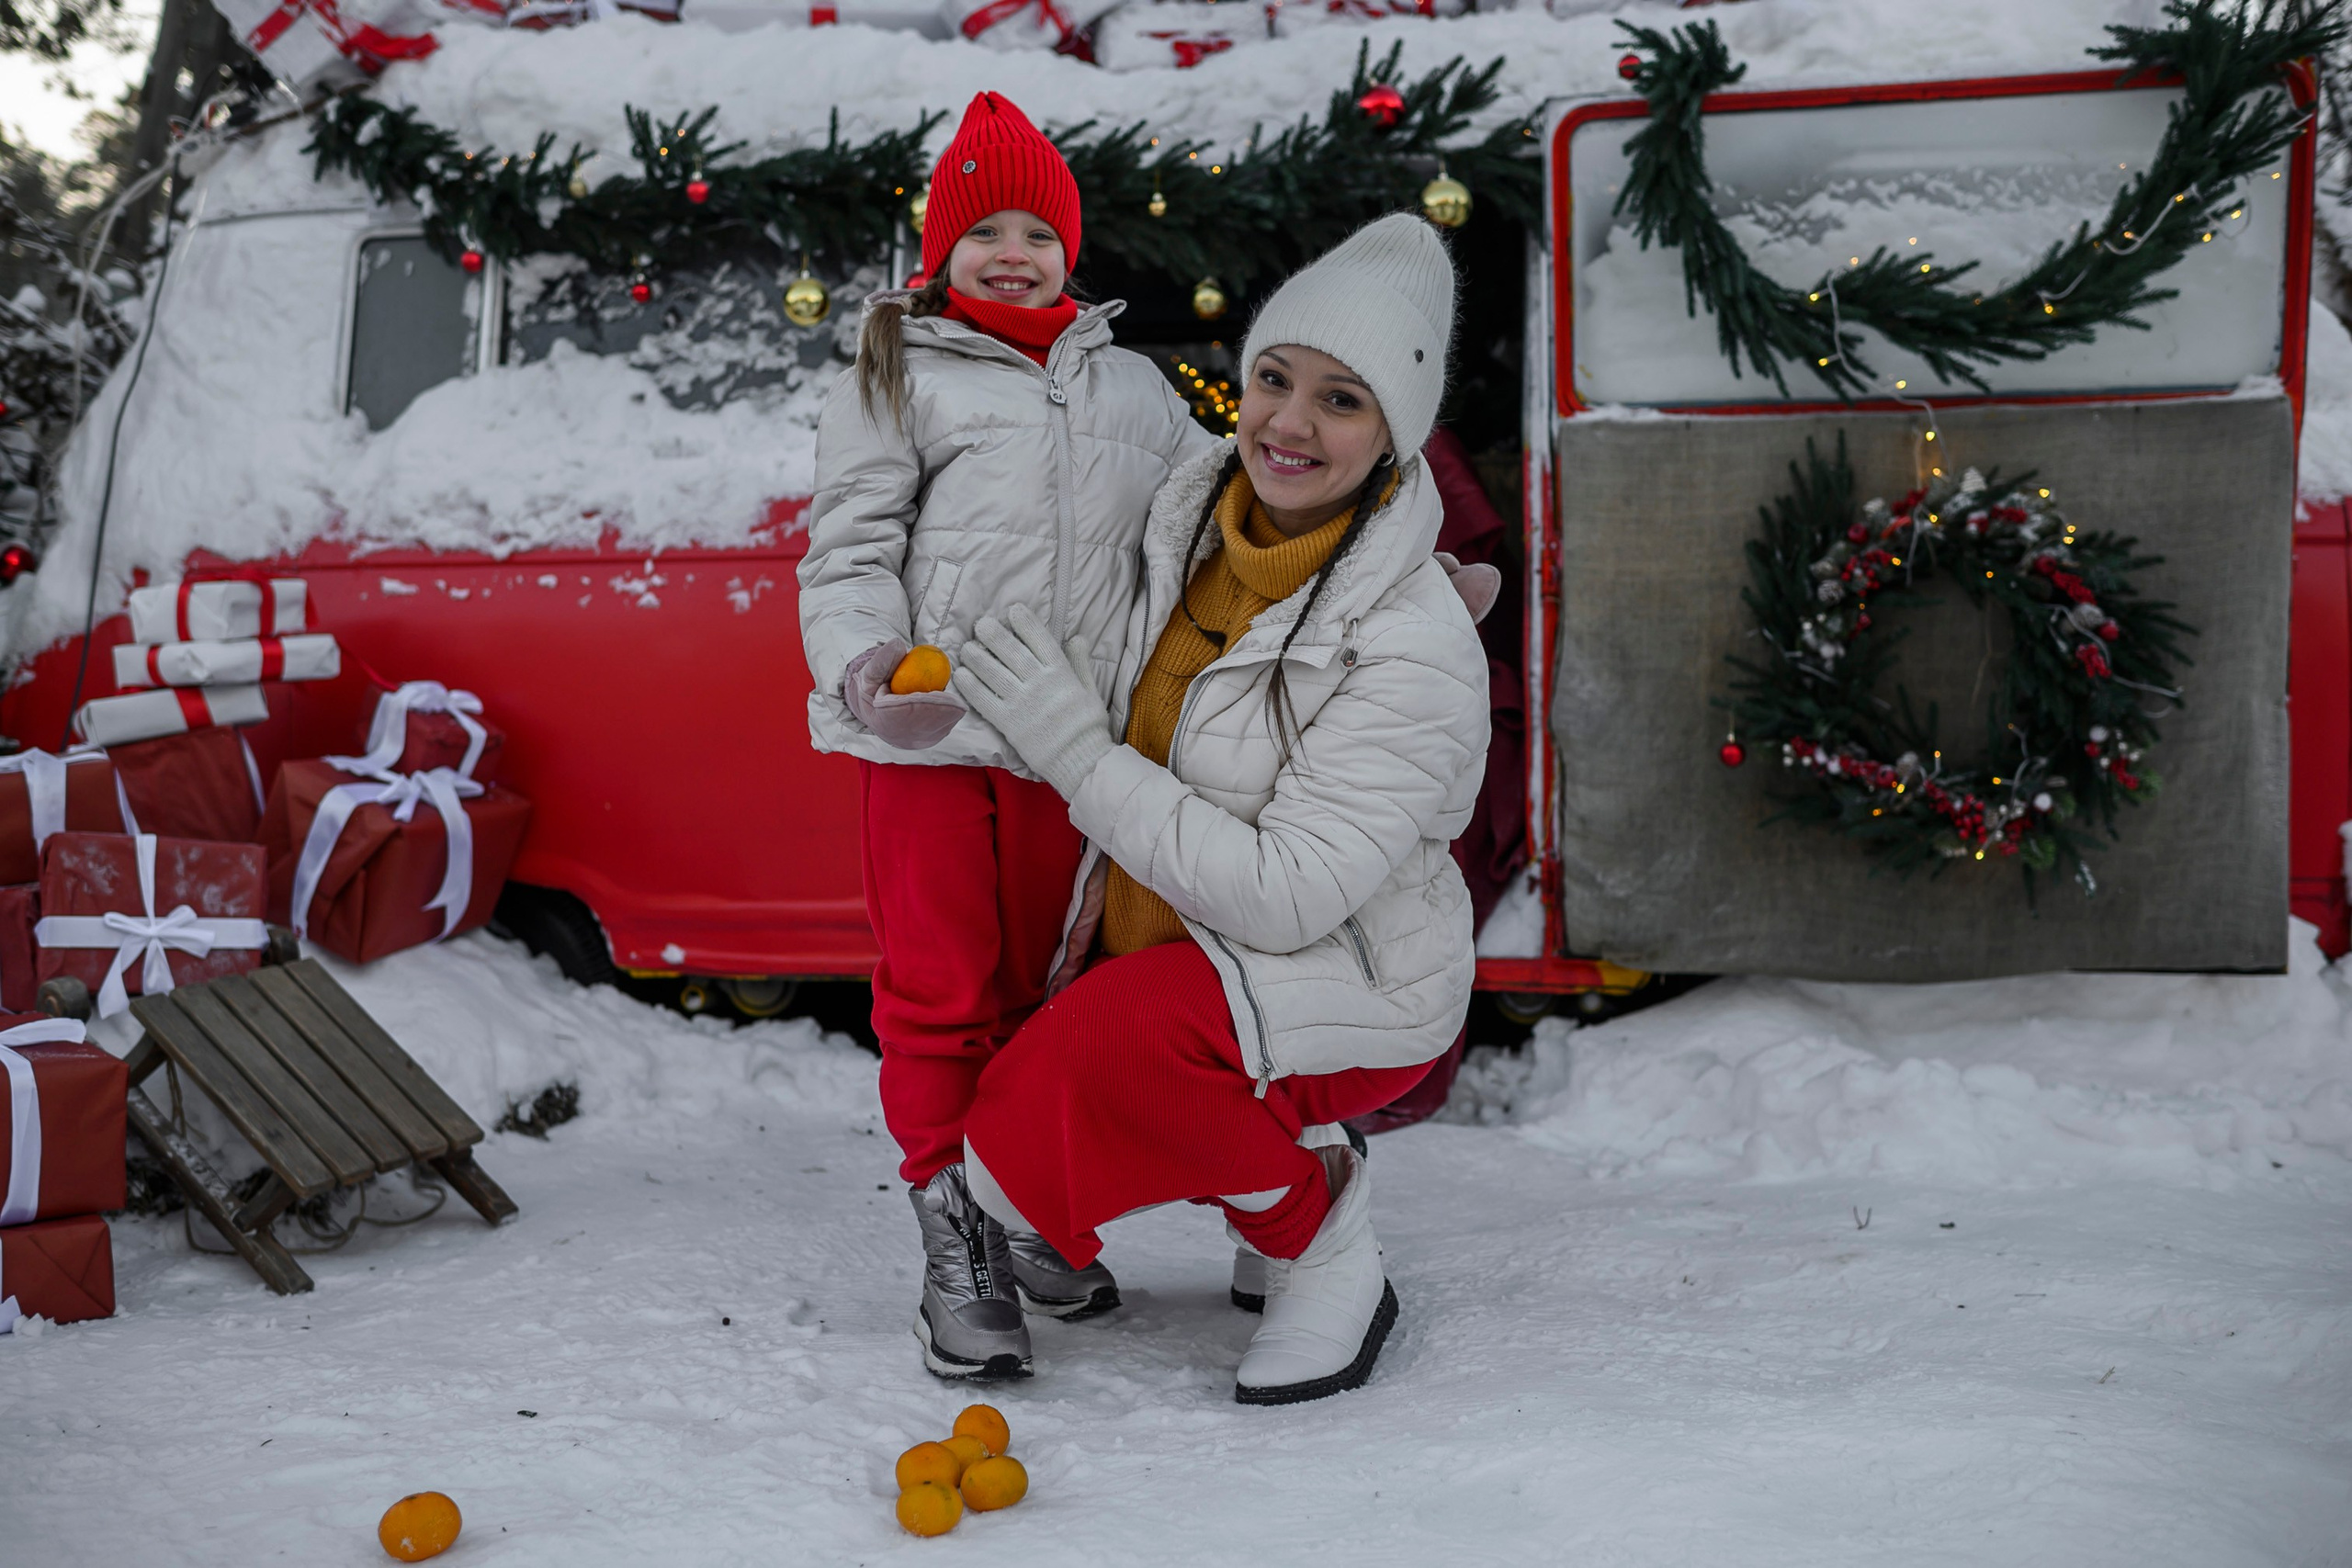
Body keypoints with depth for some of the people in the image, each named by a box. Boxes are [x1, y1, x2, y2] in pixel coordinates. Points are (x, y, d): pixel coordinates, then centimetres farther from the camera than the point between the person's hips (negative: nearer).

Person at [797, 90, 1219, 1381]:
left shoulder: (1132, 388, 17)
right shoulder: (901, 379, 5)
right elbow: (852, 543, -2)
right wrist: (866, 662, -21)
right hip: (928, 737, -4)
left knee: (1047, 984, 12)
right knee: (940, 986, 0)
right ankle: (954, 1245, 8)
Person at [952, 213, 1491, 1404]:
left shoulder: (1416, 647, -26)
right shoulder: (1192, 516, -5)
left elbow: (1284, 899, -30)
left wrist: (1078, 751, -27)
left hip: (1348, 983, -7)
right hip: (1166, 943, 7)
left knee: (1114, 1036, -34)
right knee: (1014, 1156, 0)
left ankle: (1323, 1248, -8)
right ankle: (1291, 1153, 19)